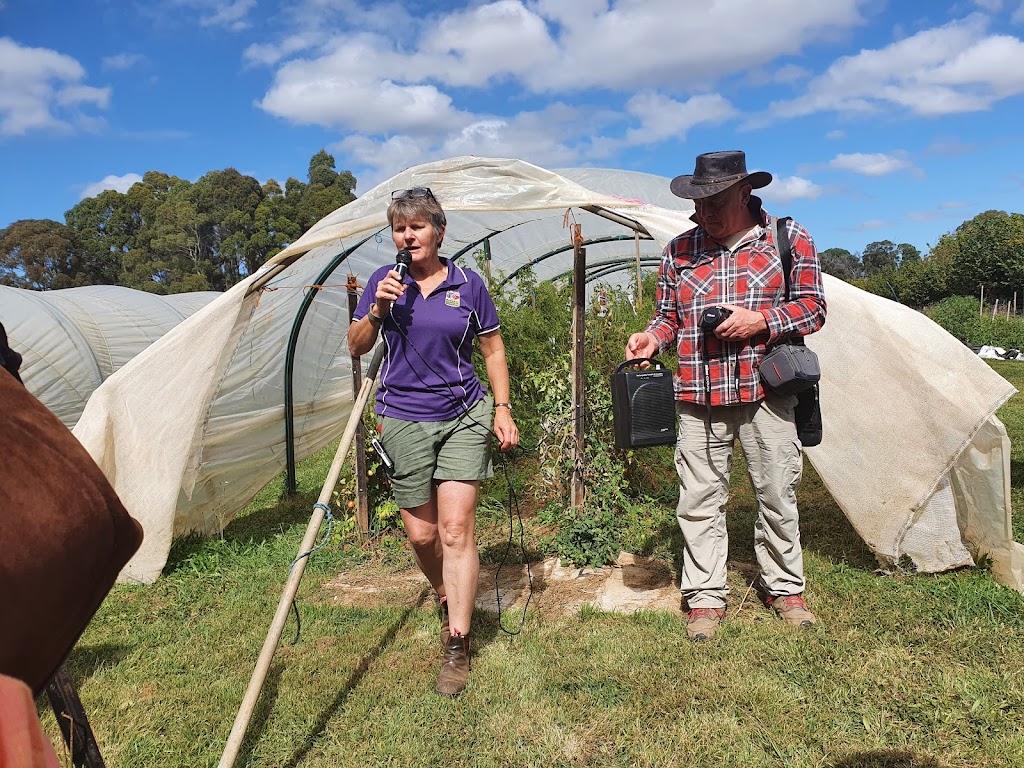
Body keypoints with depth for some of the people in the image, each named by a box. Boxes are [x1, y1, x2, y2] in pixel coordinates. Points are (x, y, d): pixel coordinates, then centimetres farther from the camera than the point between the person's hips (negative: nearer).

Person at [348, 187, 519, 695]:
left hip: (464, 416, -1)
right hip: (404, 419, 2)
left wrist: (503, 410, 3)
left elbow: (493, 351, 9)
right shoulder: (383, 282, 3)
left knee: (456, 528, -7)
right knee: (421, 533, 7)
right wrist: (376, 309, -11)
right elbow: (356, 348, 7)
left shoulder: (468, 285, 1)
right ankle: (447, 600, 37)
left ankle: (457, 646, 2)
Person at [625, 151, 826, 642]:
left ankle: (784, 588, 29)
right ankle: (705, 596, 18)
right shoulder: (679, 251, 9)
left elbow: (812, 307, 3)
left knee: (777, 495, 9)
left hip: (765, 392, -1)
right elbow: (668, 316, 15)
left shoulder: (789, 239, 3)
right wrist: (652, 338, -7)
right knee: (699, 500, 4)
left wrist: (761, 321, -14)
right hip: (699, 398, 2)